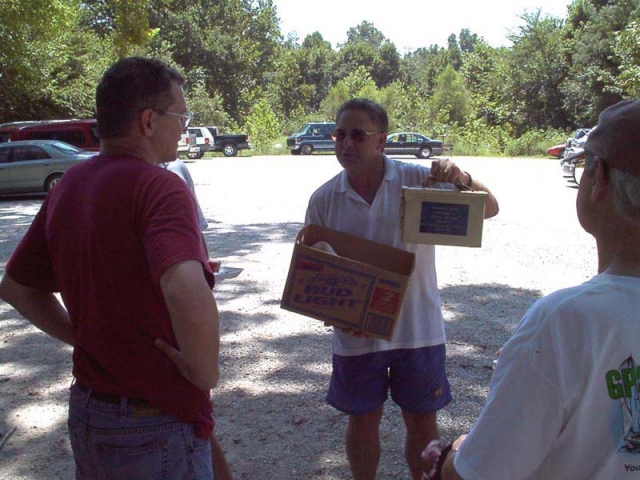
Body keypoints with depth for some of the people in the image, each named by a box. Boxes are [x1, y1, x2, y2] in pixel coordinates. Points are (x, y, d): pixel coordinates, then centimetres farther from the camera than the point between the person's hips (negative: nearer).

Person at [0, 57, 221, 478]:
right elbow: (188, 297, -39)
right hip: (156, 428, -7)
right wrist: (205, 372, -22)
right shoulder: (160, 187, -21)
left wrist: (85, 339, 10)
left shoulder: (68, 186, 3)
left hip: (85, 413, 7)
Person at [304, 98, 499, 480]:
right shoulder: (324, 200, -4)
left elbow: (489, 209, -10)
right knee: (363, 421, 17)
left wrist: (462, 178, -30)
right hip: (357, 335, 1)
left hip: (419, 329, -1)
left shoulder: (418, 179, -9)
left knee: (423, 422, 14)